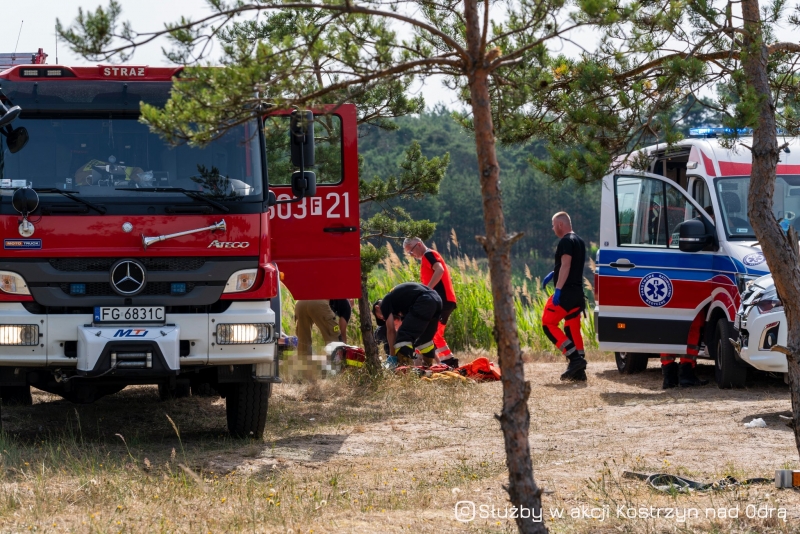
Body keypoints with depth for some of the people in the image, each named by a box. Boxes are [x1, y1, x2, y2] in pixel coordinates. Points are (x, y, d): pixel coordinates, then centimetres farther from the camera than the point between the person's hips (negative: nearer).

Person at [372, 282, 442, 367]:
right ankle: (429, 365, 37)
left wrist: (393, 355, 13)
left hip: (423, 303, -9)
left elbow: (391, 330, 8)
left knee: (403, 336, -8)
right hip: (436, 300, 9)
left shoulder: (385, 303, 13)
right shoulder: (399, 298, 36)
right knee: (425, 337, 27)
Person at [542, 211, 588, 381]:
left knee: (548, 324, -6)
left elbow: (566, 266, -21)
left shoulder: (566, 241, -11)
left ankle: (574, 357, -16)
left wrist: (558, 289, -24)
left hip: (566, 293, -10)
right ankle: (578, 370, 6)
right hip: (577, 293, 10)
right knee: (573, 330, 10)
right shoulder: (579, 241, 19)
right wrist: (553, 274, 27)